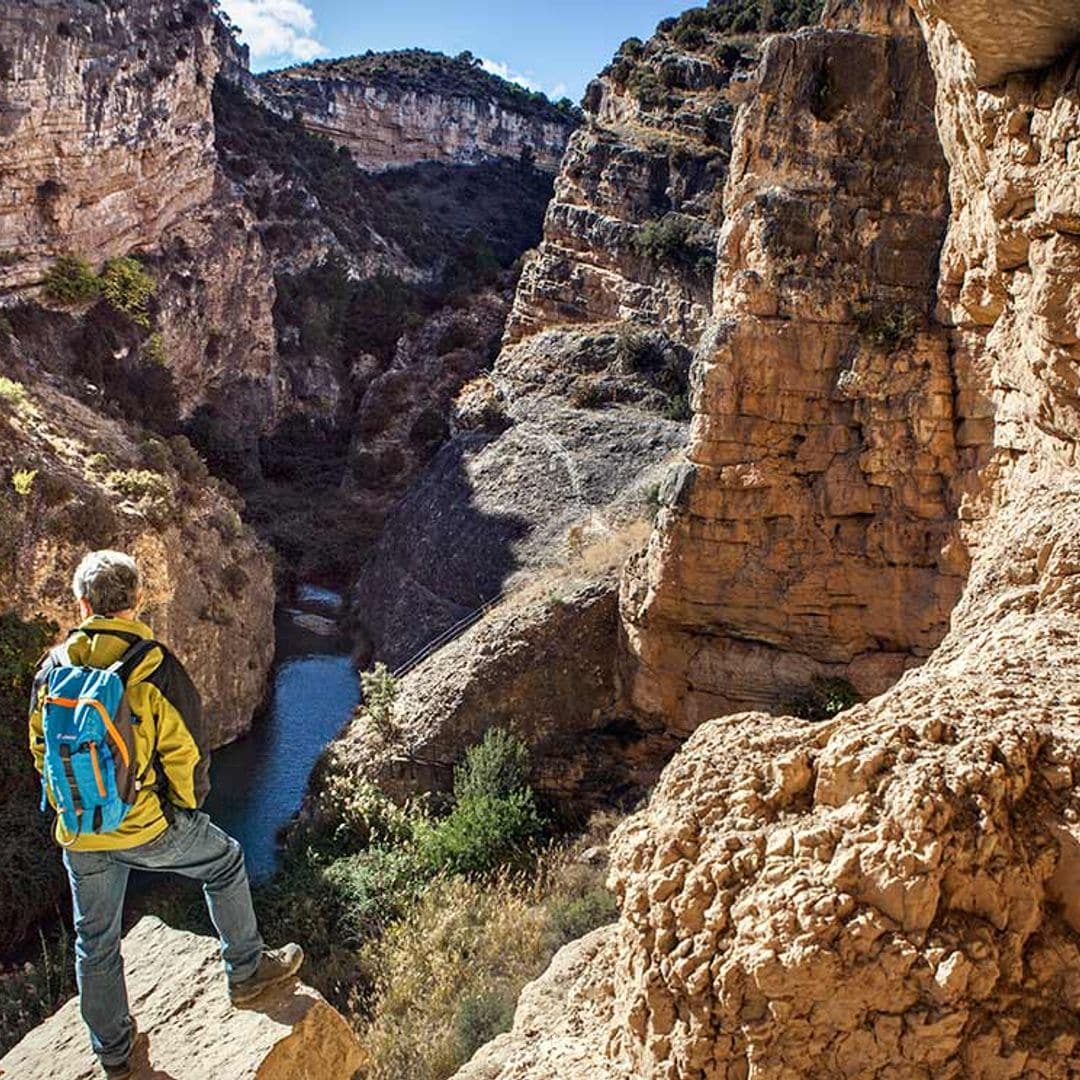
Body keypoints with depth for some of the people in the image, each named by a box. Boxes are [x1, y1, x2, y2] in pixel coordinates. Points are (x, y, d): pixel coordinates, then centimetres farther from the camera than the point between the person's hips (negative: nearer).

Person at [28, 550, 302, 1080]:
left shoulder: (53, 668, -4)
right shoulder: (154, 666, -17)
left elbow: (40, 748, 7)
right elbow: (186, 748, -13)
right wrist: (187, 805, 6)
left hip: (78, 835, 5)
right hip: (146, 826, -4)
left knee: (95, 940, 20)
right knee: (225, 863, 21)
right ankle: (246, 971, 31)